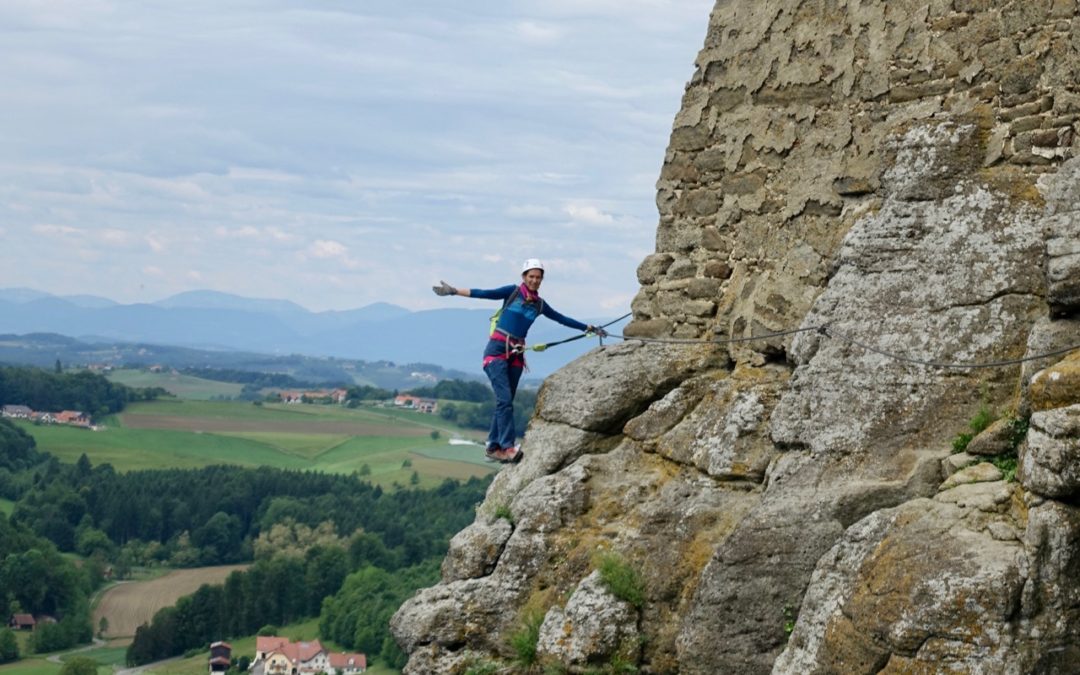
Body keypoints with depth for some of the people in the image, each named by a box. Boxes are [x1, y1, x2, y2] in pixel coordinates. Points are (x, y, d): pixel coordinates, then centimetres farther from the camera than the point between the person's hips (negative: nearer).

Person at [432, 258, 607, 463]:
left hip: (516, 354, 5)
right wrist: (454, 291, -17)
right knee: (505, 399, -16)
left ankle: (493, 447, 12)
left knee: (505, 402, 5)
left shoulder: (539, 304, 11)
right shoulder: (513, 291, -2)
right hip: (497, 349, -5)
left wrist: (590, 328, 23)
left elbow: (563, 319, 20)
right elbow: (485, 293, -9)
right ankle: (508, 446, -23)